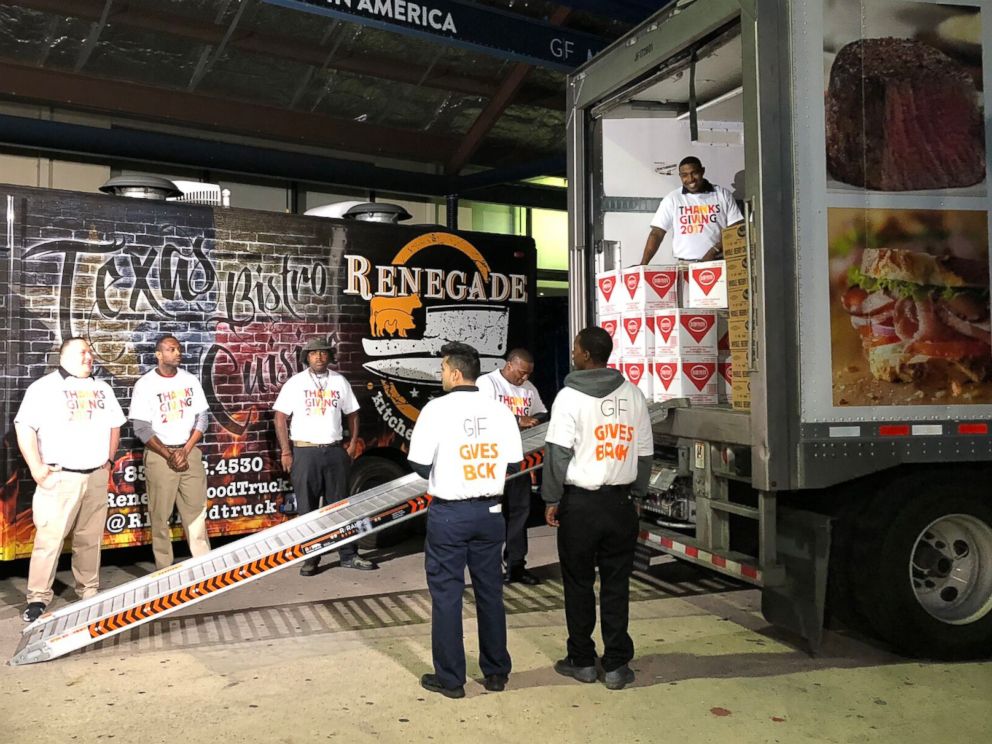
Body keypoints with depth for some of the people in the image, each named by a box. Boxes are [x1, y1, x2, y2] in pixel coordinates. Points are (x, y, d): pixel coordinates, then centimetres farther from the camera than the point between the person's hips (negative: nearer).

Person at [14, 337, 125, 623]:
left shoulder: (102, 388, 16)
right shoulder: (44, 387, -2)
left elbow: (114, 424, 23)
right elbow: (24, 427, -8)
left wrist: (109, 460, 14)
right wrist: (36, 468, -13)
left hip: (96, 476, 5)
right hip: (60, 477, -5)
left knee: (90, 538, 8)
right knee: (49, 538, -7)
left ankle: (89, 591, 17)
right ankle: (38, 598, 1)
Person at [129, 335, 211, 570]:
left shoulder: (190, 380, 7)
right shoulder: (145, 384, -3)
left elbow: (201, 418, 6)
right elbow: (141, 428, -7)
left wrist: (185, 451, -6)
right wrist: (169, 456, -11)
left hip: (189, 451, 3)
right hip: (159, 455, -3)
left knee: (196, 511, 1)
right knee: (160, 515, 1)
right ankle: (164, 569, 9)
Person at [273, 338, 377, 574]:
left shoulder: (340, 381, 8)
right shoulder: (295, 383, 0)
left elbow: (352, 414, 13)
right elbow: (280, 418, -1)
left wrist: (353, 443, 2)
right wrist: (285, 452, -7)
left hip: (335, 451, 2)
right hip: (305, 451, -2)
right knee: (307, 508, 3)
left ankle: (348, 555, 15)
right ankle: (310, 558, 12)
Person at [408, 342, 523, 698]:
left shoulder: (437, 409, -11)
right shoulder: (499, 410, -1)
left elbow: (419, 465, -11)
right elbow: (513, 463, 2)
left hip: (448, 513, -4)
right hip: (489, 511, 4)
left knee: (446, 593, 6)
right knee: (490, 591, 14)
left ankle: (450, 678, 14)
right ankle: (496, 672, 25)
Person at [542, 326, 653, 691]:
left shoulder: (570, 396, -9)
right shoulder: (633, 395, 4)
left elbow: (558, 453, -11)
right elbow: (645, 451, 8)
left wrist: (552, 500, -4)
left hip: (579, 502, -3)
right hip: (619, 501, 4)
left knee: (579, 584, 9)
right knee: (616, 584, 9)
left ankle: (582, 661, 19)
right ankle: (616, 666, 14)